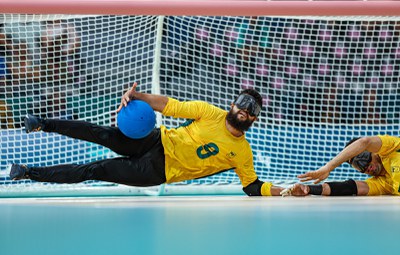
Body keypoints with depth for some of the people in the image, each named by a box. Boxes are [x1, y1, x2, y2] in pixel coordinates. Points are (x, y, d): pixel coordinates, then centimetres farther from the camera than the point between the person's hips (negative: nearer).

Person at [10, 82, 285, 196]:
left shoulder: (243, 153, -4)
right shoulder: (211, 114, -7)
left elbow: (252, 185, 4)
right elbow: (171, 106, -9)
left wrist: (280, 191, -13)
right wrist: (137, 95, -23)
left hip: (158, 172, -1)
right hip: (158, 142, 1)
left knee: (96, 171, -6)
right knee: (105, 135, -19)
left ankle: (31, 172, 0)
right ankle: (44, 124, 0)